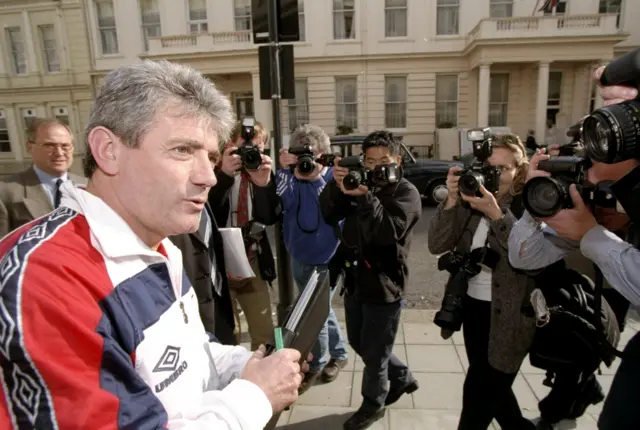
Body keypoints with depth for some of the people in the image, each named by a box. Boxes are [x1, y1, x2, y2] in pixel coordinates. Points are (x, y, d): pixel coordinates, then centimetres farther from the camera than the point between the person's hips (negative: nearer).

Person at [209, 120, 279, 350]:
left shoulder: (263, 173, 3)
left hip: (253, 262, 3)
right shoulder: (216, 171, -6)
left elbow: (270, 218, -8)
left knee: (265, 331, 10)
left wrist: (265, 183, -23)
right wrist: (224, 175, -29)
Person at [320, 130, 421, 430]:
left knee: (374, 351, 8)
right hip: (355, 279, 7)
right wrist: (336, 186, -21)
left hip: (383, 284, -7)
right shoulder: (360, 182, 7)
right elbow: (329, 217, -5)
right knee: (358, 342, 21)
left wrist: (365, 197, -34)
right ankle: (402, 378, 44)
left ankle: (373, 404, 35)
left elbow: (386, 232, -27)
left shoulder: (406, 193, -11)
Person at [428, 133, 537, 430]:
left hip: (509, 315, -5)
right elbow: (437, 245, -8)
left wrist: (495, 213, -33)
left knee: (479, 394, 4)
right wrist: (452, 200, -19)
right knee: (491, 386, 23)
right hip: (472, 305, 5)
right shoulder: (471, 200, 0)